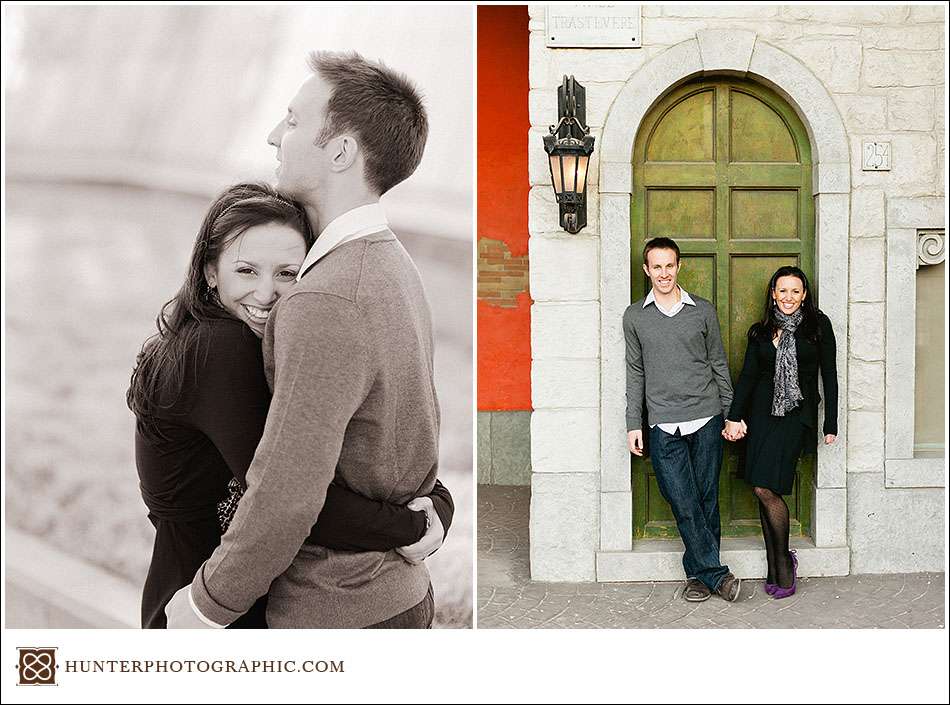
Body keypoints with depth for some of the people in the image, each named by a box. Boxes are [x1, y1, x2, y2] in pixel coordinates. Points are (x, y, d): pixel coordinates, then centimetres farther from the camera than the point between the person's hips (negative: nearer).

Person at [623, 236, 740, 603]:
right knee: (683, 503, -5)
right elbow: (635, 373, 9)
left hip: (706, 420, 1)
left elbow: (719, 364, 12)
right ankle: (715, 574, 6)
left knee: (706, 499, 4)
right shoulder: (634, 316, 7)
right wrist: (633, 424, 5)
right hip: (663, 425, 0)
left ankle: (700, 573, 16)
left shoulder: (703, 310, 7)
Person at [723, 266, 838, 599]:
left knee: (765, 488, -14)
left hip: (797, 412, -4)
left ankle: (784, 560, 4)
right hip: (762, 412, 4)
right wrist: (733, 417, -4)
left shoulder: (818, 325, 4)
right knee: (763, 491, 1)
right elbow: (747, 375, 7)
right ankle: (775, 566, 11)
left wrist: (831, 425, -1)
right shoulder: (761, 331, 12)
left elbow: (829, 375, 3)